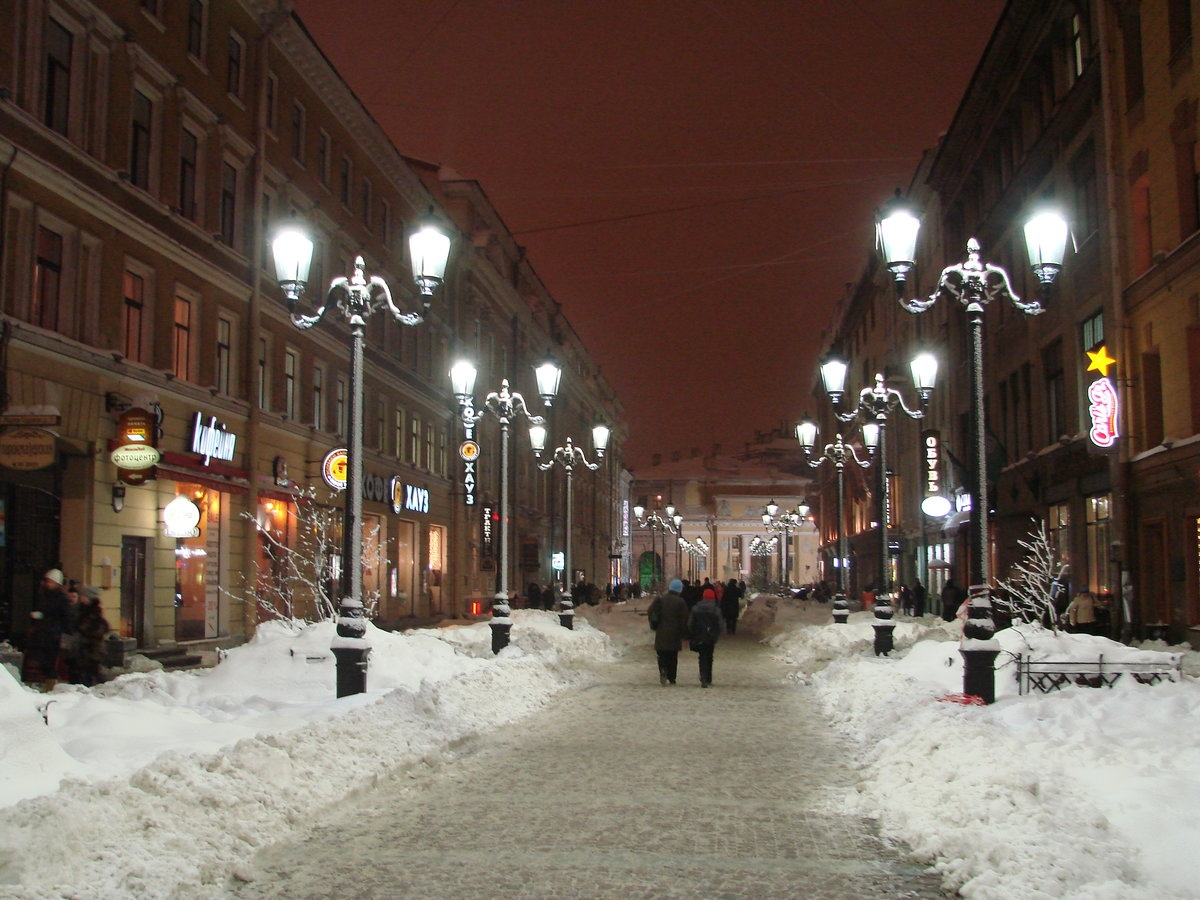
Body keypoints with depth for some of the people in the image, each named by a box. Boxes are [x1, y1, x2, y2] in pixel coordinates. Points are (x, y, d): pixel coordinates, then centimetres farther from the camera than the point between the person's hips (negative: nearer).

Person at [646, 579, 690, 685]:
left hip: (661, 633, 1)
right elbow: (684, 619, -4)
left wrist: (653, 625, 15)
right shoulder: (680, 602, -4)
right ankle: (672, 678, 8)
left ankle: (663, 670, -20)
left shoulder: (659, 599, 2)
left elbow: (650, 612, 3)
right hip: (675, 634, -1)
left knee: (662, 655, 6)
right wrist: (683, 632, 6)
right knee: (673, 657, 8)